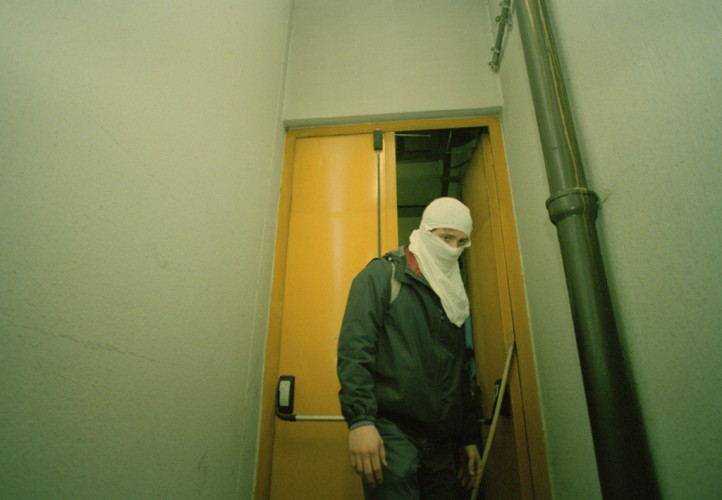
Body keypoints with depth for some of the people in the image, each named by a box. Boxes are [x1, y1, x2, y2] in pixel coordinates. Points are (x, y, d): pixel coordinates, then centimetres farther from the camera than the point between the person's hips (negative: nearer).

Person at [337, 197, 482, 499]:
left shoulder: (452, 298, 18)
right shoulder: (382, 275, -3)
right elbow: (355, 347, -14)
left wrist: (469, 438, 18)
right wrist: (360, 418, -23)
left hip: (442, 441, 7)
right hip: (392, 431, -6)